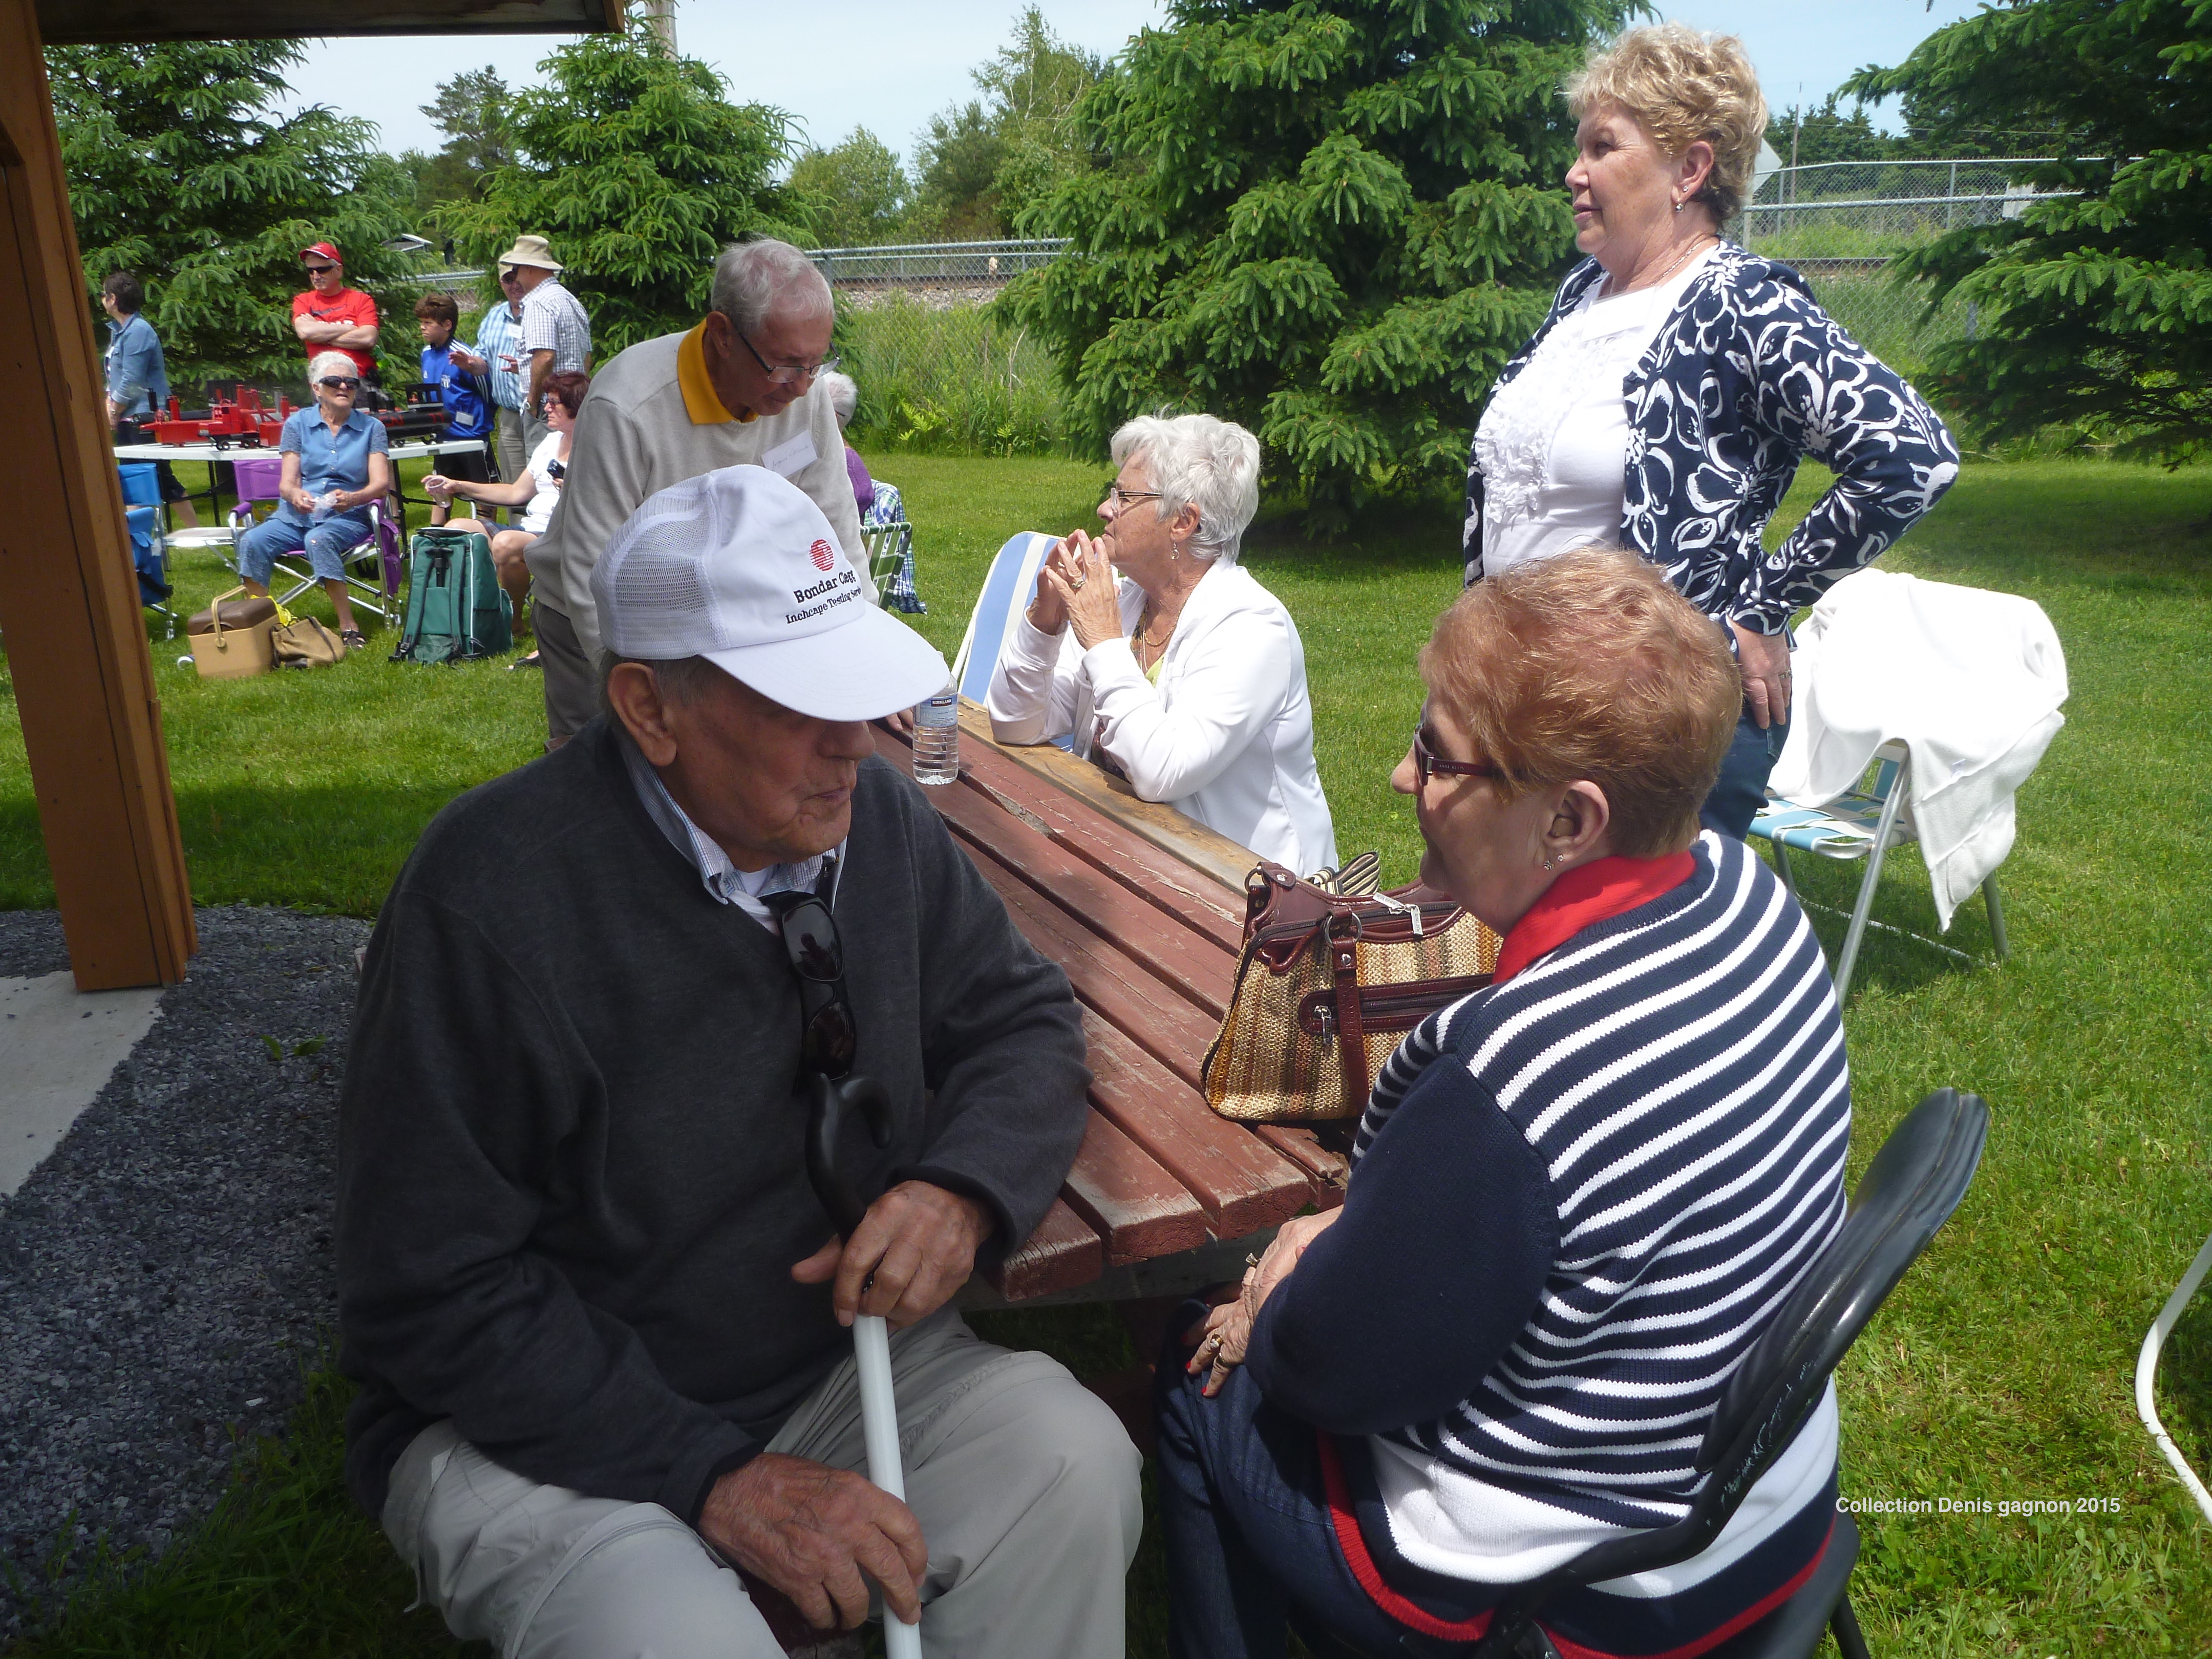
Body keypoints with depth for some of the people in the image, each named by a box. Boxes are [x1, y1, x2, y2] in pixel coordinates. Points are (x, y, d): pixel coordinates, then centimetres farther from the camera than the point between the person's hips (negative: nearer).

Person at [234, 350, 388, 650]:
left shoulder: (371, 427, 9)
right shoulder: (298, 423, 11)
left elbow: (381, 484, -3)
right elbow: (287, 481, 4)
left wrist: (352, 498, -26)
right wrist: (295, 495, -22)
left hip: (347, 517, -2)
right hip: (295, 515, 3)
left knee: (320, 541, -37)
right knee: (252, 542, -27)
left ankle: (348, 627, -34)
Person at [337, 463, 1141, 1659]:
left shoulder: (873, 815, -7)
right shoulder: (490, 897, -23)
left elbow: (1023, 1019, 5)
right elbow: (430, 1295, -18)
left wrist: (965, 1191, -17)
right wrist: (711, 1478, -22)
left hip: (839, 1354, 4)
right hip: (546, 1425, -3)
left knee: (1073, 1468, -21)